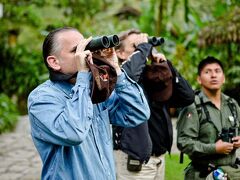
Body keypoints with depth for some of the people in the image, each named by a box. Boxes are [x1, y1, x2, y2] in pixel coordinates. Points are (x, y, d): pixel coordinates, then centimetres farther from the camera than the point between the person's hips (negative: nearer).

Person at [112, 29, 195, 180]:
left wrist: (166, 65, -3)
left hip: (159, 158, 7)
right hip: (134, 159, -7)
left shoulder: (154, 77, 12)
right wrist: (143, 47, -16)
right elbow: (128, 74, -33)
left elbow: (188, 97, 5)